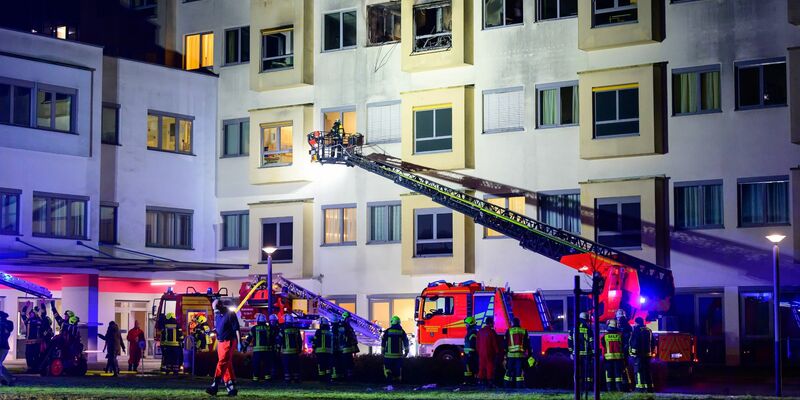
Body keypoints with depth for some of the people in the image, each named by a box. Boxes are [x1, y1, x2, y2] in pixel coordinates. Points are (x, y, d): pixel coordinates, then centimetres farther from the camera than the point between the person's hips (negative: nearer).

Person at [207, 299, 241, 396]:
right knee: (227, 365, 9)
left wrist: (239, 343, -16)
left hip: (229, 341, -8)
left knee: (222, 363, -12)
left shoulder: (230, 314, -10)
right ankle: (231, 388, 12)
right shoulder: (217, 315, 13)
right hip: (220, 341, 8)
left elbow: (236, 329, -12)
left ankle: (215, 386, -16)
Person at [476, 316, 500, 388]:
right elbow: (495, 343, -10)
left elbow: (478, 343, 13)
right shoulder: (492, 332, -11)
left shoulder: (480, 331, 8)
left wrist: (478, 351, 19)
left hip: (481, 353, 6)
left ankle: (481, 380, 10)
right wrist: (497, 352, -1)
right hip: (490, 353, -6)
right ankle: (490, 381, -5)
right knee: (490, 367, -3)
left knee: (482, 367, 10)